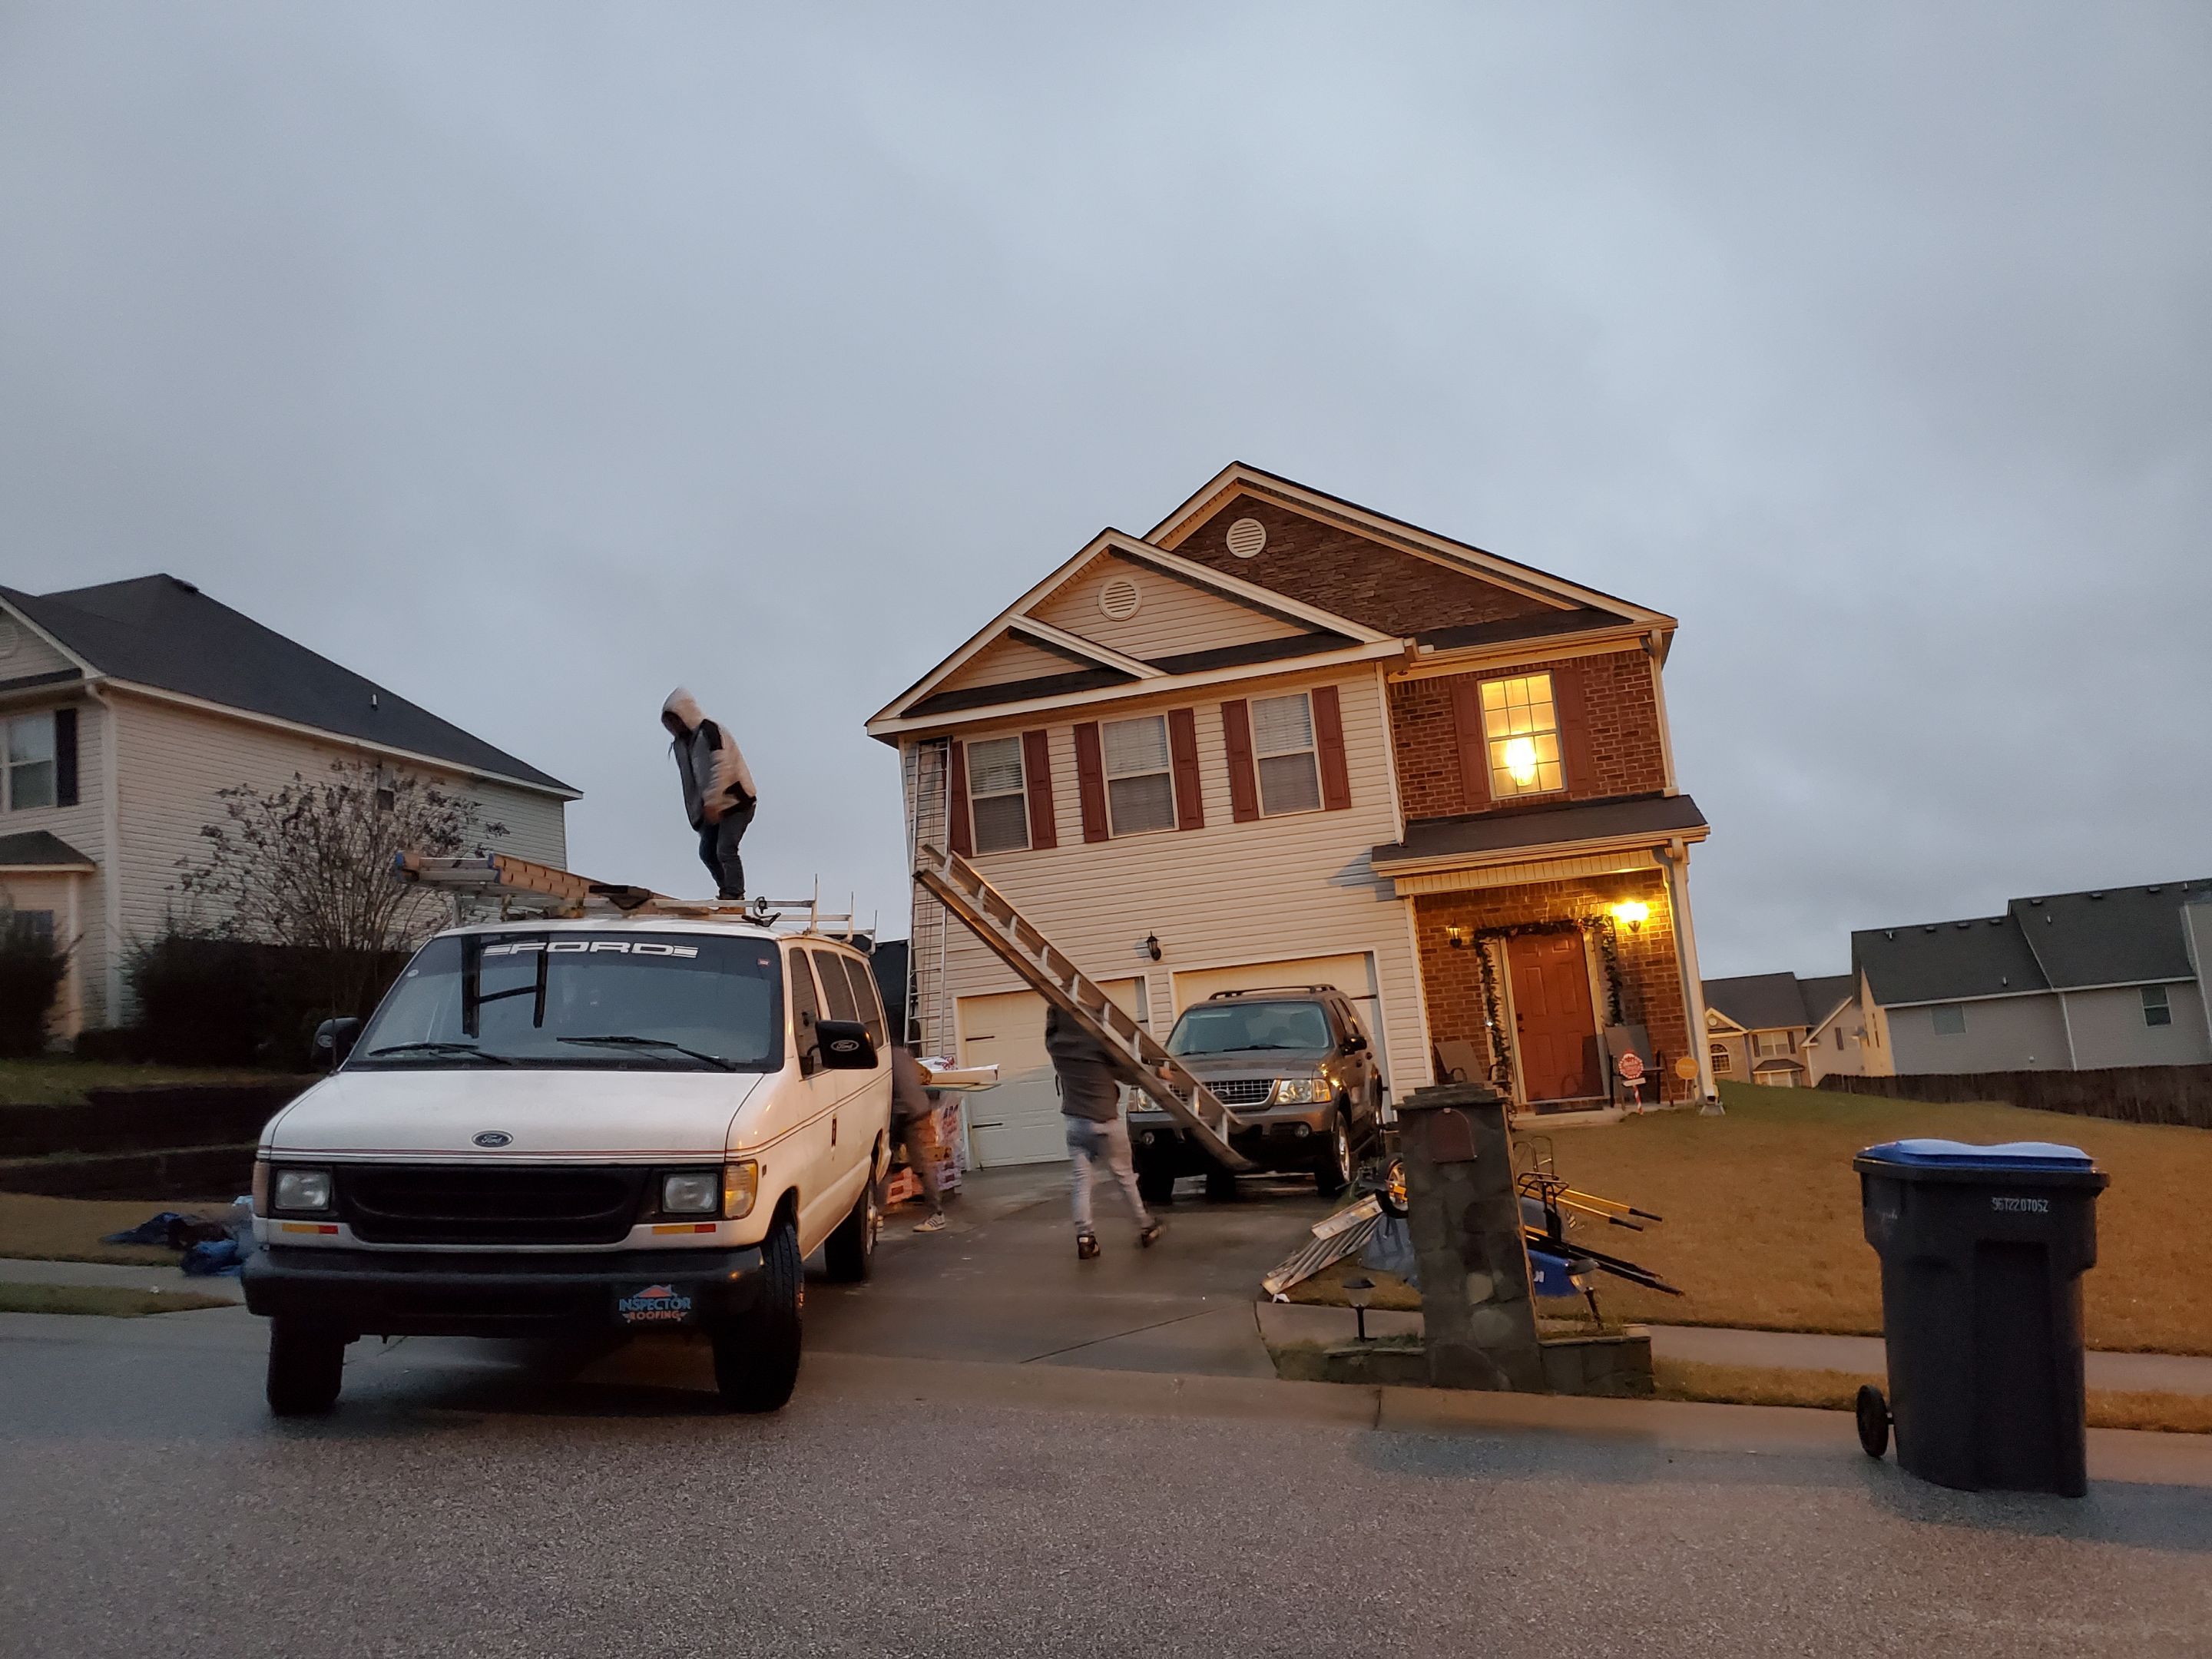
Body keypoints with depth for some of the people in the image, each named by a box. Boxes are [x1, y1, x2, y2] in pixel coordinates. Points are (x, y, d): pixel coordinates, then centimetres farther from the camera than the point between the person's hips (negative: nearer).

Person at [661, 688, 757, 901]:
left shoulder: (710, 731, -15)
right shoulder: (682, 742, 12)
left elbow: (721, 768, -26)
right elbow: (690, 780, 16)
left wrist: (712, 802, -31)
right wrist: (697, 815, 14)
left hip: (736, 801, -9)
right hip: (714, 806, 9)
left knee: (725, 851, -15)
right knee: (707, 853, 7)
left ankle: (734, 896, -8)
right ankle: (728, 893, 19)